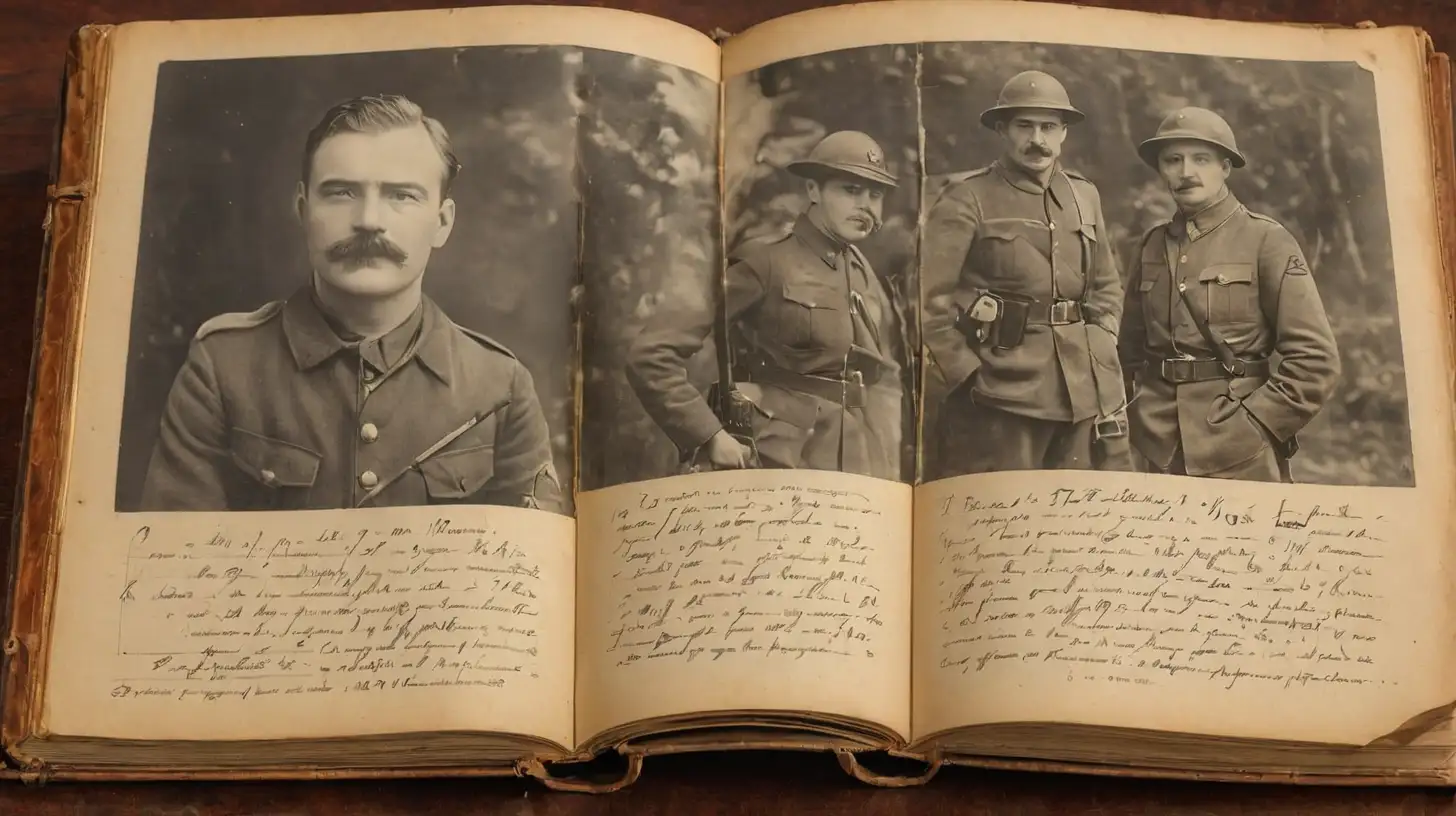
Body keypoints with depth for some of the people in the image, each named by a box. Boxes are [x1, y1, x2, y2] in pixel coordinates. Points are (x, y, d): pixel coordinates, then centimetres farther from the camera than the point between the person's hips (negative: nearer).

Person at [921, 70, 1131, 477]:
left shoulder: (1085, 196, 15)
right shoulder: (967, 198, -3)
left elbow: (1107, 286, 26)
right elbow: (929, 296, -7)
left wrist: (1100, 346, 11)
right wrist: (965, 372, -9)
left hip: (1086, 391, 5)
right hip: (1001, 392, -5)